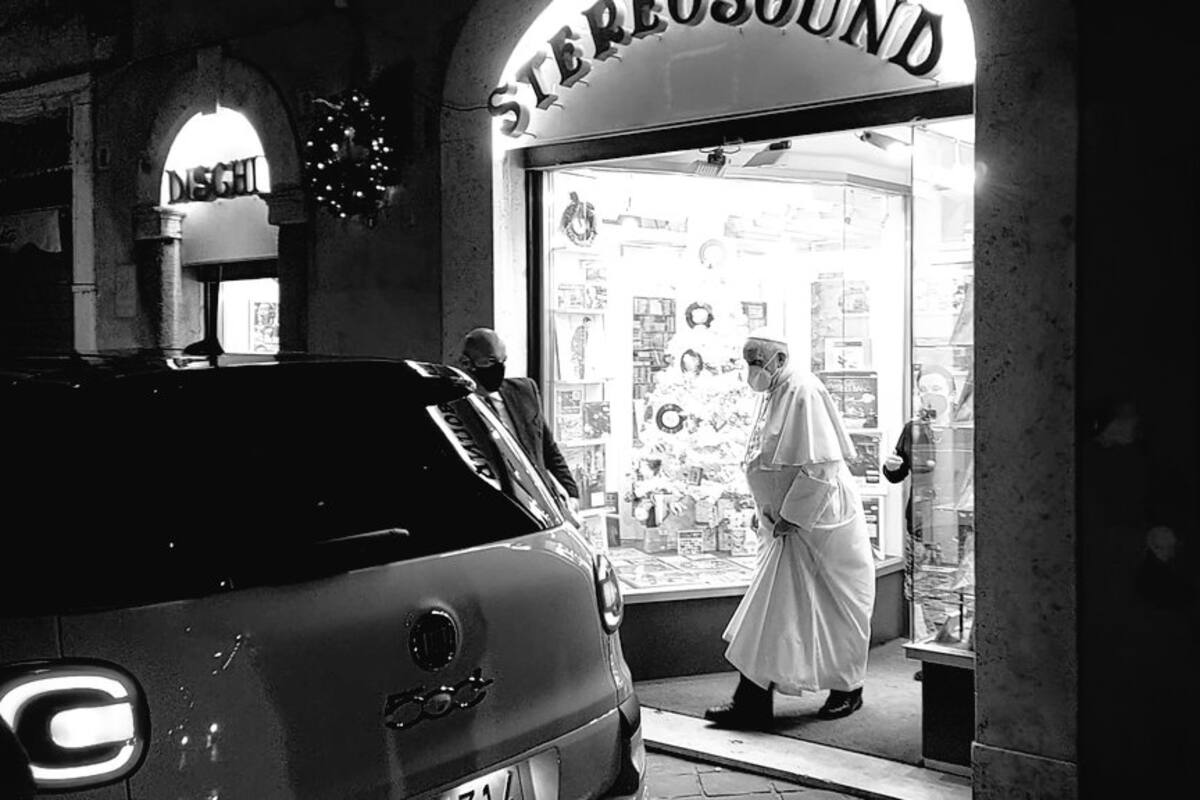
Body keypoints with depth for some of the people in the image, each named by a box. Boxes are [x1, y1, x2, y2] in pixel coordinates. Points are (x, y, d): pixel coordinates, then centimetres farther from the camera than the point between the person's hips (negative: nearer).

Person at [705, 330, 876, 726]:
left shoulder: (804, 393, -18)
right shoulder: (771, 394, 9)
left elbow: (819, 468, -22)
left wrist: (791, 516, -18)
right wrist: (773, 514, 11)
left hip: (817, 522, -9)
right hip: (784, 522, 9)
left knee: (835, 605, 5)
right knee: (770, 609, 7)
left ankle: (847, 690, 21)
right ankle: (751, 701, 11)